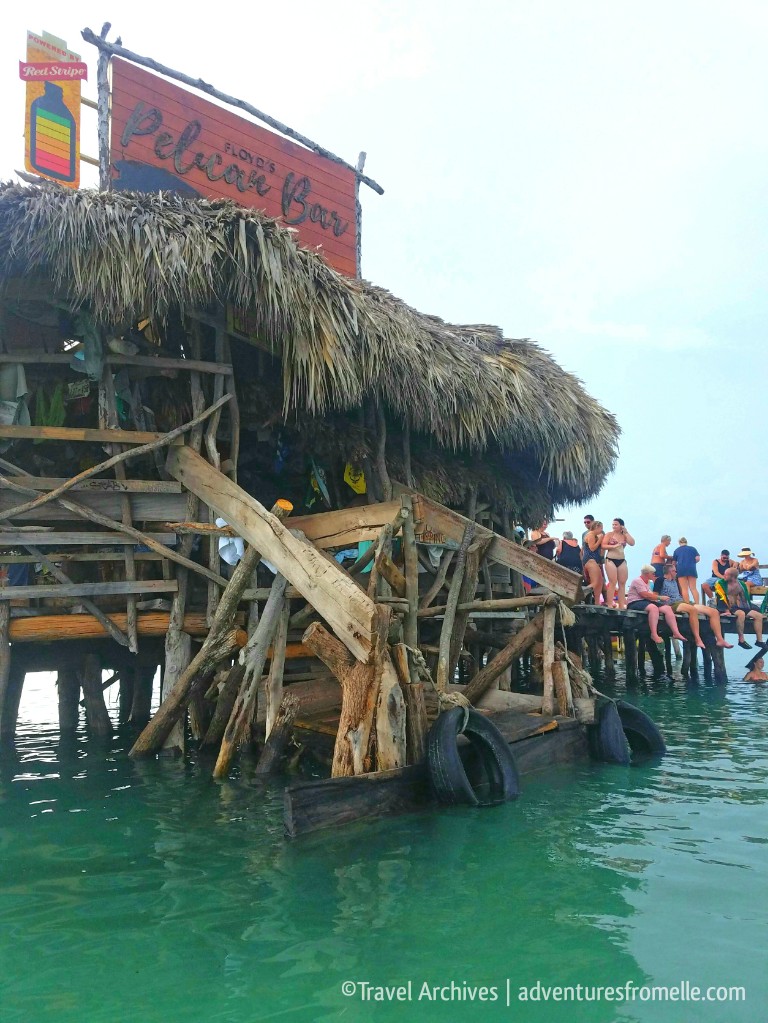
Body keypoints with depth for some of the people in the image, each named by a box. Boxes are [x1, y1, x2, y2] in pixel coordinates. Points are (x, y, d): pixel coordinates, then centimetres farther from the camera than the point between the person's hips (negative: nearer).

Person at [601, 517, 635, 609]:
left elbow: (632, 543, -4)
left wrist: (626, 532, -3)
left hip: (622, 561, 4)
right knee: (613, 583, -9)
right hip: (610, 560, -4)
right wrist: (614, 546, -17)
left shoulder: (624, 536, 12)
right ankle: (609, 605, -9)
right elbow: (603, 546, -7)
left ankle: (622, 605, 5)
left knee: (622, 583, 2)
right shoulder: (609, 534, 2)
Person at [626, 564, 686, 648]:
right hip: (635, 603, -9)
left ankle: (676, 632, -19)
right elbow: (645, 595, -17)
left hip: (646, 602, 9)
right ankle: (654, 634, -41)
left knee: (667, 608, -10)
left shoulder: (648, 582, 23)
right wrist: (659, 597, -11)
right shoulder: (637, 581, -8)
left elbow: (650, 595, 18)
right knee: (654, 607, -38)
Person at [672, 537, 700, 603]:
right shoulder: (692, 549, 12)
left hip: (681, 569, -1)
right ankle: (697, 604, -6)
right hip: (692, 569, 1)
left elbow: (674, 562, 14)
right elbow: (698, 558, 2)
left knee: (684, 589, -3)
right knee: (693, 588, 4)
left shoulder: (676, 550, 13)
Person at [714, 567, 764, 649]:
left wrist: (750, 609, 6)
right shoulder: (721, 584, -6)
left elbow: (746, 597, 15)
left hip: (742, 607, 6)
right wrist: (726, 610, -23)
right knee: (741, 614, -36)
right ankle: (741, 640, -27)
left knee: (759, 616, -8)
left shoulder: (741, 584, 10)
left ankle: (759, 640, -3)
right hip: (728, 608, -6)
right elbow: (721, 598, -13)